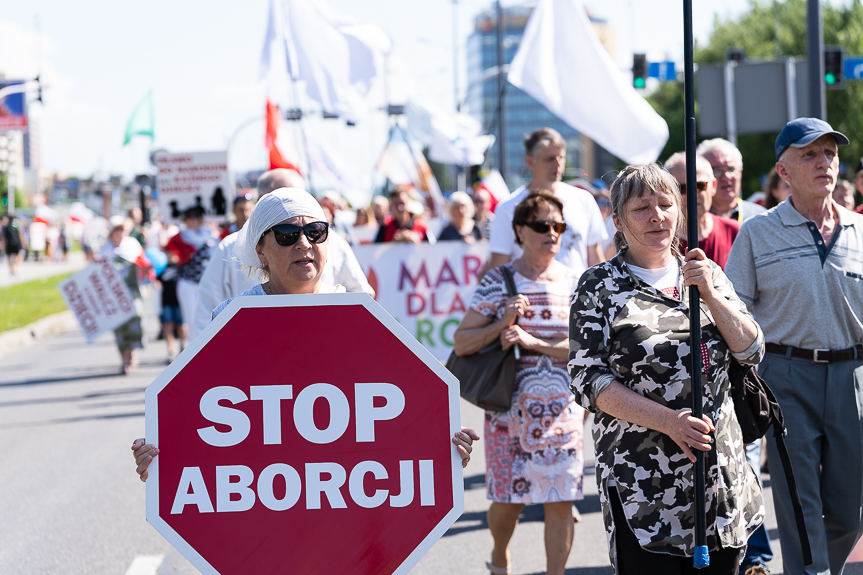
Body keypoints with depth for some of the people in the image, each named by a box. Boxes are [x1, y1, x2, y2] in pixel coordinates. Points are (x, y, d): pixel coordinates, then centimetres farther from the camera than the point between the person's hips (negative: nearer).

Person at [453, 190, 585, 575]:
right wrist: (502, 324, -19)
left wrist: (532, 341, -16)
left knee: (560, 501, -1)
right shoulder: (498, 282, -2)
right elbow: (461, 343, -3)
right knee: (506, 500, 6)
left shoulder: (573, 283, 2)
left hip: (562, 410, 1)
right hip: (508, 409, -1)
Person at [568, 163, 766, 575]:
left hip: (720, 474, 4)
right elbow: (588, 380, -7)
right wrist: (668, 421, -17)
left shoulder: (707, 275, 13)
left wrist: (709, 294, -10)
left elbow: (751, 351, 5)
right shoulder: (599, 287, 0)